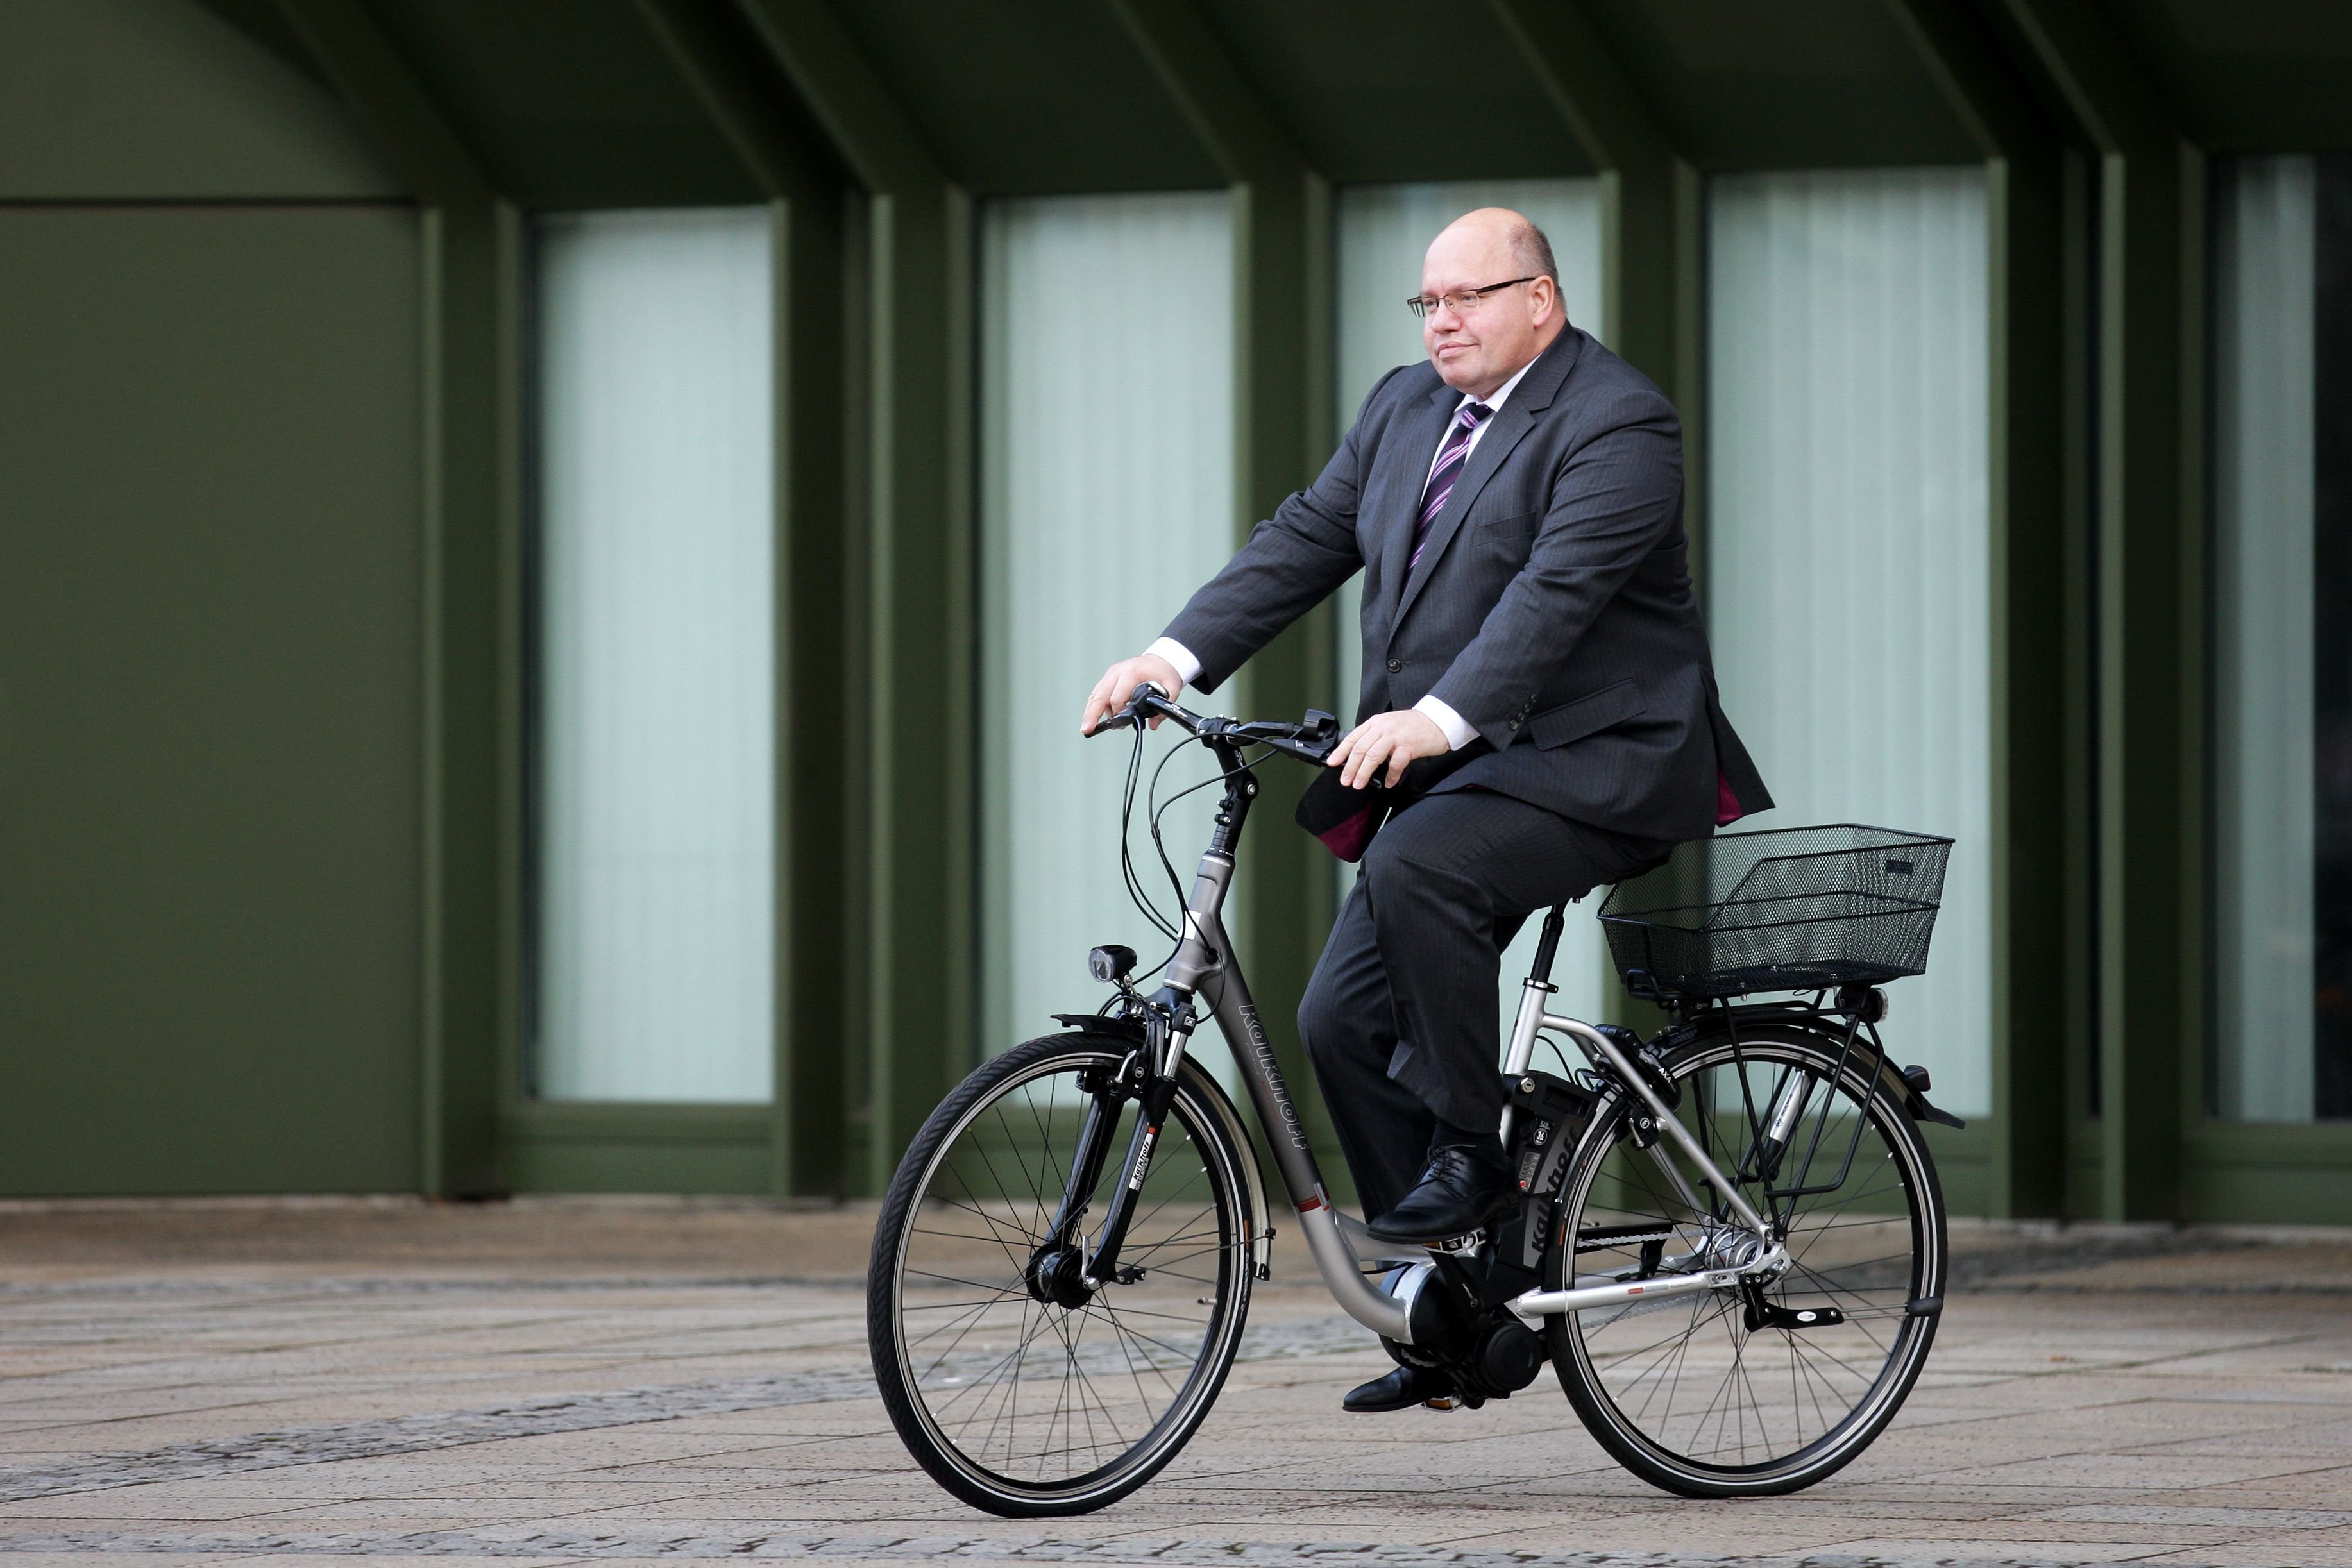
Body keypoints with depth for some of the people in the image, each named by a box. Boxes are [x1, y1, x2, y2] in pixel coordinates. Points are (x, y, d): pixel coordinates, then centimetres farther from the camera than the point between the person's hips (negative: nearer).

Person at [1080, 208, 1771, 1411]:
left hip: (1591, 765, -8)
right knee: (1343, 1020, -1)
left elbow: (1556, 590, -25)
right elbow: (1305, 540, 11)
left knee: (1417, 865, -33)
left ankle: (1472, 1153, -18)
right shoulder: (1404, 409, 14)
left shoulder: (1616, 426, -12)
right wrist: (1176, 657, -3)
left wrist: (1438, 720, -37)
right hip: (1449, 772, 8)